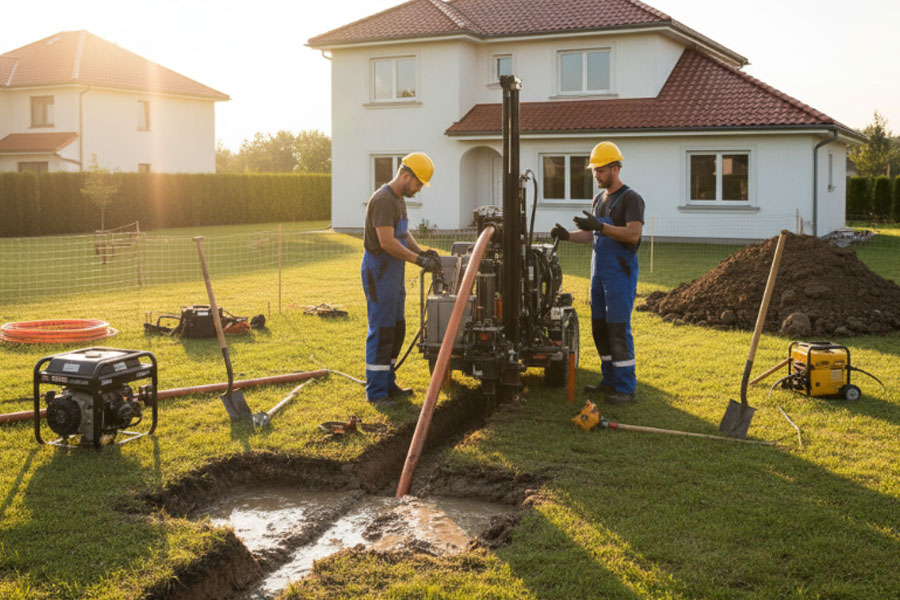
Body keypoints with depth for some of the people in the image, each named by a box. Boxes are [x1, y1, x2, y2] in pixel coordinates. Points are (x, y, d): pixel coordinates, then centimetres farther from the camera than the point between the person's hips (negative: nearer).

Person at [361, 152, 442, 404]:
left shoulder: (399, 199, 15)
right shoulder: (382, 200, -18)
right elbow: (387, 242, -25)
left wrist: (421, 251, 4)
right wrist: (420, 260, -21)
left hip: (394, 273, 11)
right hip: (379, 272, -10)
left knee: (396, 329, 14)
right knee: (381, 331, -7)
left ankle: (388, 384, 24)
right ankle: (375, 391, -1)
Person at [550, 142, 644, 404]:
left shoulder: (631, 198, -10)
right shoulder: (599, 199, 16)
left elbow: (633, 234, -22)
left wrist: (600, 226, -29)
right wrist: (567, 235, 4)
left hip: (620, 271, -8)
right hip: (599, 271, 9)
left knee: (618, 328, -10)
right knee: (599, 326, 10)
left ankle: (626, 387, -4)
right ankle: (610, 380, 21)